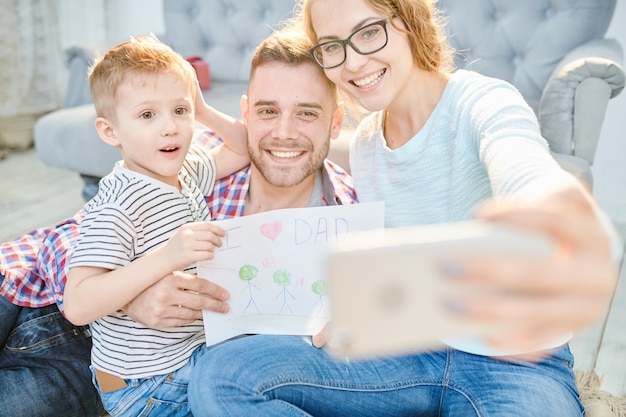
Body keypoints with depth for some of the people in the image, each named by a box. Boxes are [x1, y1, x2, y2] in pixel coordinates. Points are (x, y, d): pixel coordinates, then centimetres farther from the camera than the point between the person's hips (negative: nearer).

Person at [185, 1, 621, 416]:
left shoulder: (485, 103, -14)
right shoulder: (364, 145, 5)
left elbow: (532, 182, -37)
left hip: (518, 363, -5)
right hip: (410, 353, 5)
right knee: (220, 376, -15)